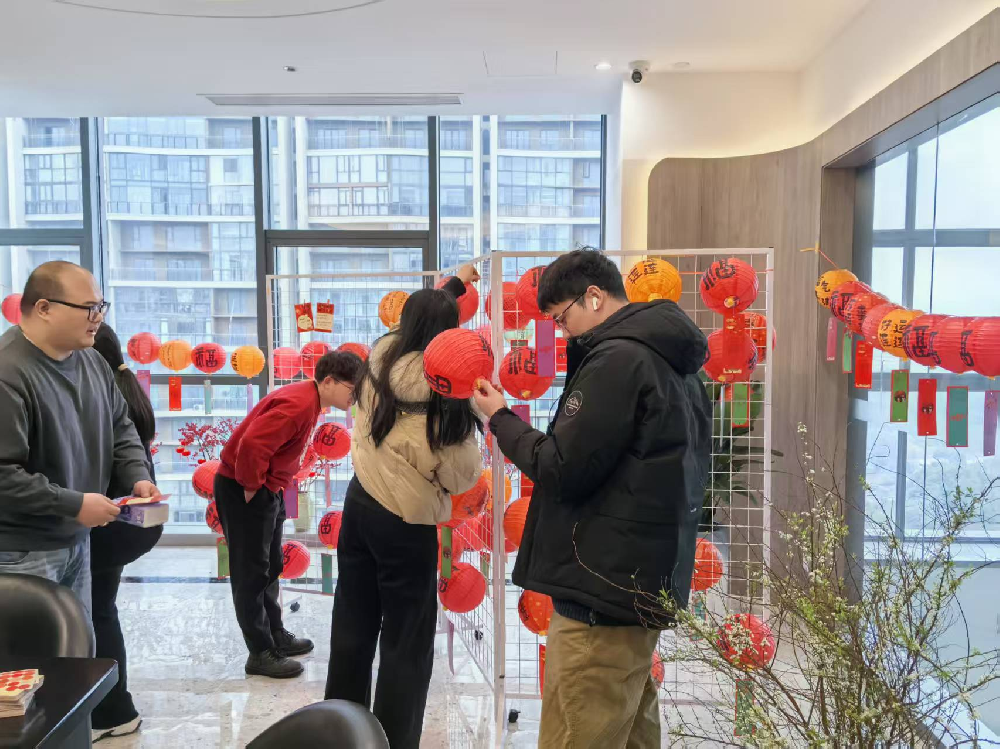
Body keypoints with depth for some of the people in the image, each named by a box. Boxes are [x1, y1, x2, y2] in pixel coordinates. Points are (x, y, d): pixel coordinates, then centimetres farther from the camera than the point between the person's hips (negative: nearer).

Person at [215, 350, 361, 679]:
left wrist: (271, 488, 12)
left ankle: (276, 635, 31)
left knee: (270, 568, 18)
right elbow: (252, 444, -34)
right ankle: (261, 653, 10)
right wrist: (251, 488, -21)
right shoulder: (298, 405, -25)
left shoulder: (308, 399, 7)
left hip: (267, 491, 10)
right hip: (243, 491, -10)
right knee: (252, 573, 0)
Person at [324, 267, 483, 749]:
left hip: (359, 503, 7)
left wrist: (454, 284, 30)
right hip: (405, 522, -7)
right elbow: (463, 475, -13)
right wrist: (471, 422, 3)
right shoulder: (445, 391, -22)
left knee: (352, 628, 19)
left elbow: (417, 317, 17)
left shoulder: (380, 359, -6)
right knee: (406, 645, 7)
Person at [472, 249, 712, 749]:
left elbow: (562, 469, -17)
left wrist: (501, 418, -4)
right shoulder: (672, 362, 15)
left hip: (603, 589, -10)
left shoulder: (616, 358, -15)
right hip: (649, 579, 10)